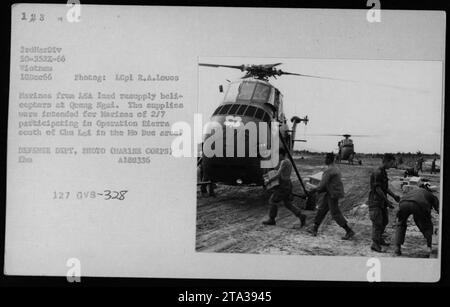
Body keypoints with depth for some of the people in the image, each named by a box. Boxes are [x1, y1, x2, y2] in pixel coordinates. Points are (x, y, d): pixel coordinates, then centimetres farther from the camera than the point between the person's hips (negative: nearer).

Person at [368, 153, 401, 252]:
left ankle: (379, 239, 30)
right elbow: (378, 189, -20)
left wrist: (394, 196, 3)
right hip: (375, 201, -10)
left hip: (382, 202, 10)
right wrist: (387, 201, -18)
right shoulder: (377, 173, -18)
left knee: (384, 221, 16)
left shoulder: (384, 172, 13)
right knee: (377, 222, -11)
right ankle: (375, 243, -9)